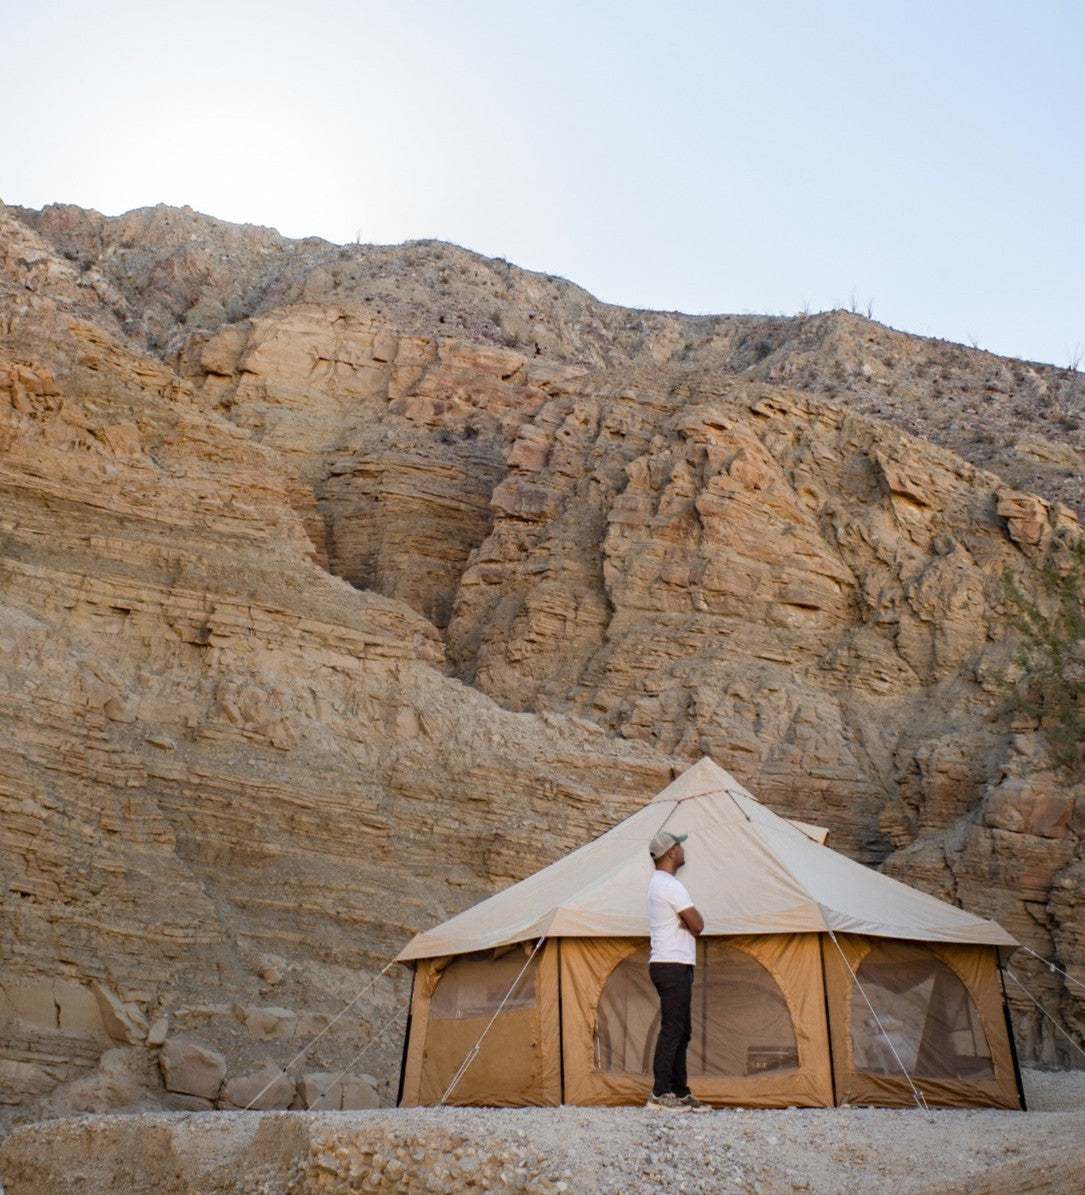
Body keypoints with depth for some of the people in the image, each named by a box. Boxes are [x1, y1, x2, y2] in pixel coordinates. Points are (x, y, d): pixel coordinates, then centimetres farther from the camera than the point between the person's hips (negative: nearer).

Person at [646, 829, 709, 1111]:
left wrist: (687, 921, -2)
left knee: (681, 1031, 13)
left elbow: (689, 923, 20)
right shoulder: (670, 885, -16)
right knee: (672, 1029, -8)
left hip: (668, 964, 11)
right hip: (673, 966, -11)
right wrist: (690, 921, 5)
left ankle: (680, 1092, 17)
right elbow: (698, 924, -16)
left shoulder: (657, 882, 18)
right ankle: (660, 1094, -4)